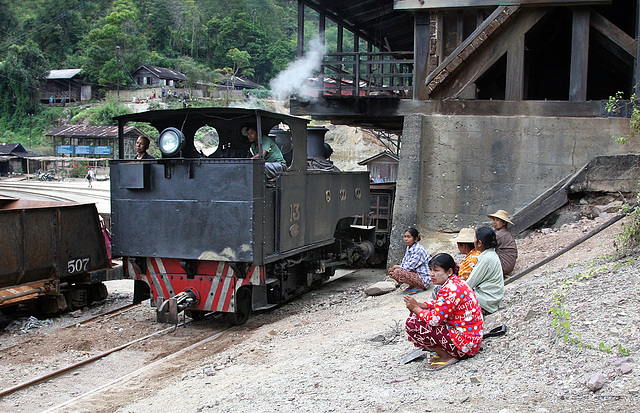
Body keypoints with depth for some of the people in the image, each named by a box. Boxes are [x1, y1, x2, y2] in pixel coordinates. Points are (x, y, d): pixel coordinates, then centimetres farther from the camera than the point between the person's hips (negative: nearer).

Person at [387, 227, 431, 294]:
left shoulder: (418, 249, -20)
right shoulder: (409, 248, 8)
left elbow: (410, 266, -21)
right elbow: (404, 263, 10)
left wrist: (396, 267, -9)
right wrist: (393, 269, -8)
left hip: (424, 278, -9)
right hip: (415, 274, 9)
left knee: (398, 272, -27)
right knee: (391, 272, 3)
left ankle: (418, 288, -10)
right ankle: (412, 285, 6)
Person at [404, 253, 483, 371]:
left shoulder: (450, 290, -22)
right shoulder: (455, 282, 9)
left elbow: (434, 320, -23)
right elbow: (439, 304, 22)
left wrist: (416, 308, -6)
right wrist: (419, 305, 4)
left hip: (465, 343, -11)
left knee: (412, 324, -18)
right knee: (416, 314, 13)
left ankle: (447, 356, -7)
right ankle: (444, 352, 10)